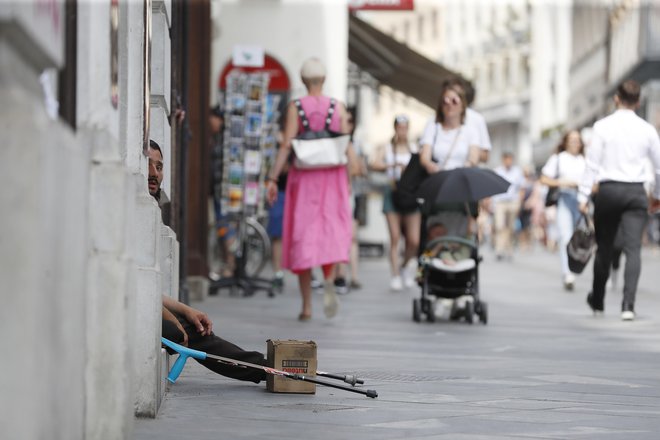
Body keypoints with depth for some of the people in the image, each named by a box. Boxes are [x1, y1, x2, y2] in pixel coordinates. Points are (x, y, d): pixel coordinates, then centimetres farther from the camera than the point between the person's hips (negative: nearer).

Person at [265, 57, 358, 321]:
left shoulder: (296, 107, -3)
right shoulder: (338, 108, 2)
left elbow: (286, 145, -8)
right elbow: (347, 146, 0)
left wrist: (272, 178, -5)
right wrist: (349, 179, 8)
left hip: (303, 176, -1)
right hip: (332, 176, 1)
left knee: (303, 233, 4)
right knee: (333, 230, 13)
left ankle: (306, 306, 4)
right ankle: (329, 280, -17)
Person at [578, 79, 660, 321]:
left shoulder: (603, 126, -4)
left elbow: (592, 163, -7)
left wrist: (583, 196, -3)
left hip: (608, 190, 0)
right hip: (636, 192, 0)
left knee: (604, 247, 14)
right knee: (633, 249, -3)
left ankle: (597, 301, 29)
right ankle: (628, 304, -16)